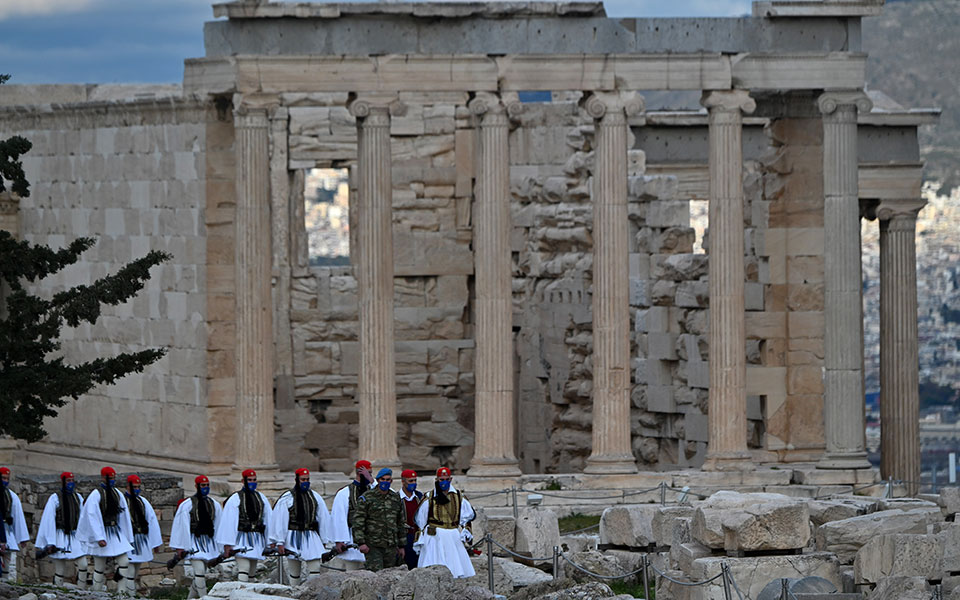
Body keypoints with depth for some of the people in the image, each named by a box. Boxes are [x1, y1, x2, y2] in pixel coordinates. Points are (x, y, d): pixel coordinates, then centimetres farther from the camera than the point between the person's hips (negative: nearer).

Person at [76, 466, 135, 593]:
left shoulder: (118, 494, 9)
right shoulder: (96, 495, -10)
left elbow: (124, 516, 14)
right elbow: (93, 517, -15)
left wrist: (128, 538, 13)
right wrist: (99, 538, -22)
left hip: (116, 533, 5)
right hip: (101, 532, -5)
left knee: (124, 562, -6)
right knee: (100, 568, 1)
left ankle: (123, 592, -4)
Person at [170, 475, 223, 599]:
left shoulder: (214, 505, 10)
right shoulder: (187, 505, -4)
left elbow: (219, 526, 13)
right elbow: (182, 527, -5)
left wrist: (220, 549, 12)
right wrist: (180, 547, -7)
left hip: (208, 541, 5)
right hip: (194, 541, -5)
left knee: (200, 574, 9)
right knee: (199, 571, -16)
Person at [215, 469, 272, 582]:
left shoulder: (261, 498, 12)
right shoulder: (235, 499, -4)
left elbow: (268, 519, 13)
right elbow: (229, 522, -7)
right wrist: (227, 545, -12)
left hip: (257, 539, 6)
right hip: (242, 538, -6)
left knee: (252, 571, 9)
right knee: (244, 568, -17)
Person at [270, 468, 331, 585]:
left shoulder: (315, 497, 10)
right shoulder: (287, 498, -2)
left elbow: (323, 518, 15)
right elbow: (279, 521, -4)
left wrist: (324, 540, 13)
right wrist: (280, 543, -8)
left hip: (311, 537, 3)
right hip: (293, 539, -3)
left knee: (315, 568, -10)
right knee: (294, 572, 4)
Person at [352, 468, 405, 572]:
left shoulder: (396, 498, 12)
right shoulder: (366, 498, -2)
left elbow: (401, 523, 19)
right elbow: (358, 521, -6)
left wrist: (401, 546, 18)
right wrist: (361, 543, -14)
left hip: (391, 547, 5)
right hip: (373, 546, -5)